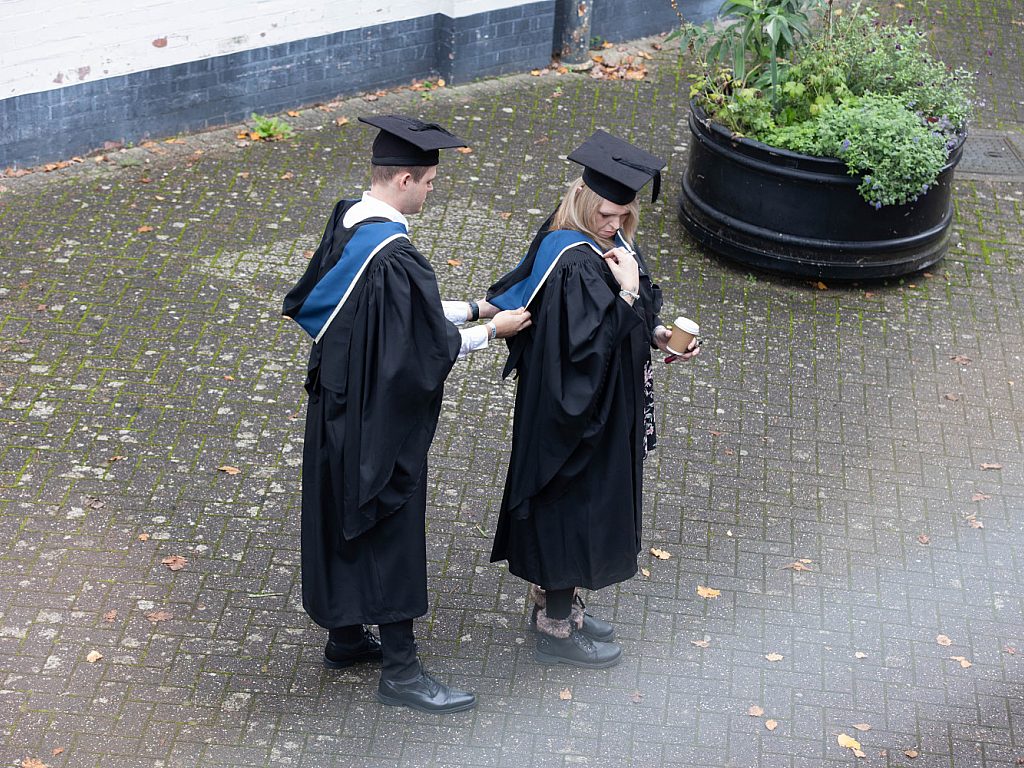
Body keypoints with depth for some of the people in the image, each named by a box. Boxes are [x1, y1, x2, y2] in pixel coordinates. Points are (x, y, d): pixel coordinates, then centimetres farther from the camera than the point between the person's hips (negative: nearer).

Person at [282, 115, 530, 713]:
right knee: (393, 533, 4)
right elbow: (430, 349, -22)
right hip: (383, 423, -9)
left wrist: (470, 308, 8)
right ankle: (400, 671, 16)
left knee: (345, 520, 21)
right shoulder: (394, 258, -29)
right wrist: (489, 330, -7)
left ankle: (346, 638, 38)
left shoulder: (346, 223, -1)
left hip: (338, 407, 9)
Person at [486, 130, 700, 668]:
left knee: (565, 510, 23)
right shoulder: (575, 263, -29)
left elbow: (623, 322, 15)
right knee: (572, 508, 6)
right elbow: (591, 345, -31)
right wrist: (628, 291, -31)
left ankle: (553, 603, 40)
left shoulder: (605, 241, 1)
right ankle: (558, 628, 22)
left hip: (600, 406, 10)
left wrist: (656, 334, 0)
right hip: (577, 414, -10)